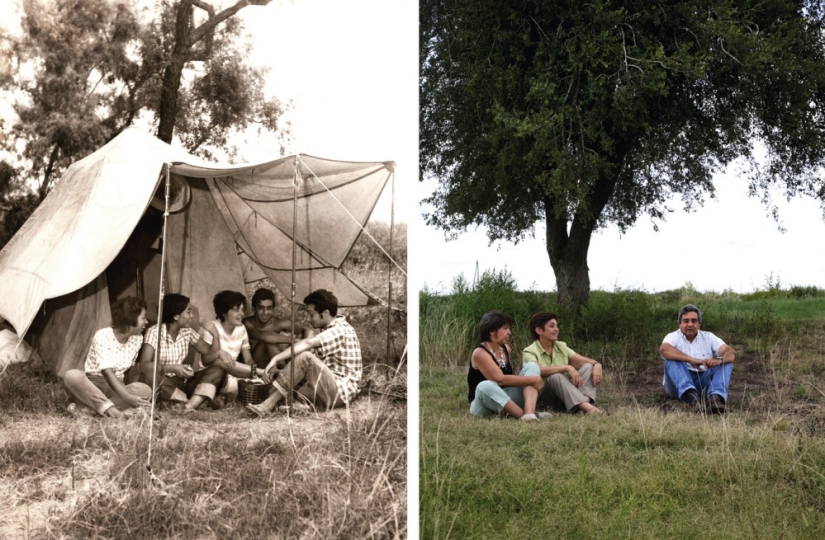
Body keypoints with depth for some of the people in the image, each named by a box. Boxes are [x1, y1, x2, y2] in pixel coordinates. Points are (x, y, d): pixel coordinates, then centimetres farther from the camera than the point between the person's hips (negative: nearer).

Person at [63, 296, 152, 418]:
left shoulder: (137, 339, 0)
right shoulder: (103, 336, -18)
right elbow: (107, 372, -28)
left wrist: (130, 391, -10)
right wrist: (127, 397, -39)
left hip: (116, 387, 5)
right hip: (92, 383, -4)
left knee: (144, 390, -28)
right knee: (72, 376, -36)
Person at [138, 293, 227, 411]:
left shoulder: (187, 332, 4)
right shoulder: (154, 331, -12)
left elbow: (211, 355, 4)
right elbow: (144, 366, -24)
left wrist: (215, 335, -14)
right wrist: (173, 368, -34)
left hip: (183, 381, 5)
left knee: (217, 370, -14)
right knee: (150, 376, -37)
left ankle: (189, 407, -35)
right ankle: (193, 404, -25)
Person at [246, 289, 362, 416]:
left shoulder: (340, 330, -14)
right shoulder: (328, 330, 18)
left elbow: (307, 343, -28)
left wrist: (276, 359, -34)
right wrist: (279, 366, -3)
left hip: (341, 391, -10)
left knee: (305, 357, -27)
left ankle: (268, 405, -26)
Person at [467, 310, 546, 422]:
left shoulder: (506, 349, 7)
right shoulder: (480, 353, -18)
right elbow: (500, 379, -26)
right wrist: (532, 380, -21)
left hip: (508, 399, 8)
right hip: (484, 404, -8)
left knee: (531, 366, -8)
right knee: (485, 386, -41)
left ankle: (529, 412, -35)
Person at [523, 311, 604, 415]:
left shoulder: (561, 347, 10)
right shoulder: (530, 352, -8)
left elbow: (586, 361, 1)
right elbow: (539, 371, -29)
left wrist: (597, 365, -21)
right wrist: (567, 367, -36)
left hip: (565, 396, 6)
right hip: (543, 399, -6)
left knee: (588, 367, -10)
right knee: (555, 377, -34)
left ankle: (585, 400, -38)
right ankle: (587, 407, -49)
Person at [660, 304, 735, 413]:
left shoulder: (708, 337, 10)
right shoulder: (673, 337, 1)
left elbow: (731, 353, -5)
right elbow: (664, 349, -24)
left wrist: (719, 360, -29)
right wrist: (690, 359, -37)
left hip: (704, 382, 3)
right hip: (680, 383, -3)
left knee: (726, 362, -14)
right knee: (672, 359, -27)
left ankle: (716, 397, -41)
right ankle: (690, 395, -51)